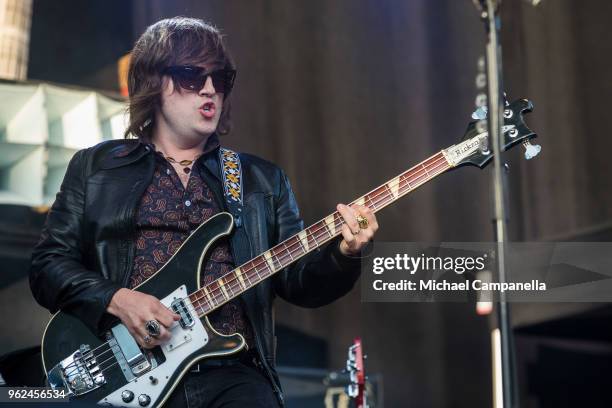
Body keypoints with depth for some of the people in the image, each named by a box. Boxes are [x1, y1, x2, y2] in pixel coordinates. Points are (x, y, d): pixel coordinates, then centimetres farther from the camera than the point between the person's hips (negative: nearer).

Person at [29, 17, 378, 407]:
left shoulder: (263, 180, 17)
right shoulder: (95, 167, 12)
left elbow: (299, 281, 12)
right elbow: (48, 263, 7)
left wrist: (344, 253, -9)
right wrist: (115, 299, -11)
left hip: (232, 374, 2)